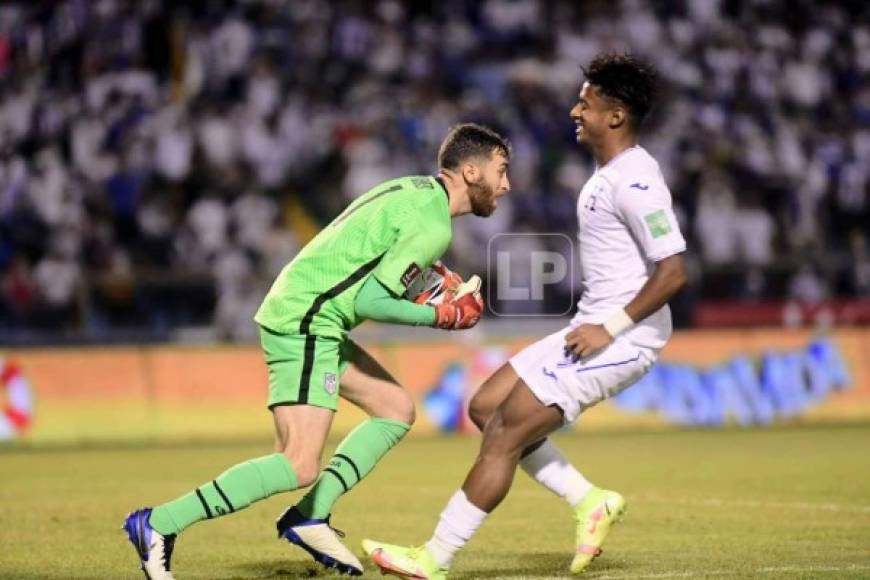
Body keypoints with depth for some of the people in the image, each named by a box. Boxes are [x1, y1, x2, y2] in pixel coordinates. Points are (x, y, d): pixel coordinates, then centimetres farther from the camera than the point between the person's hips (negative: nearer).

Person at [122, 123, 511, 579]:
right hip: (304, 324, -11)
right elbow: (369, 301, -19)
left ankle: (310, 516, 11)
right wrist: (440, 317, -8)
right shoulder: (433, 227, -15)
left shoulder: (415, 191, 15)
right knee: (301, 466, -16)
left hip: (308, 321, 11)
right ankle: (159, 525, -14)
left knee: (396, 408, 14)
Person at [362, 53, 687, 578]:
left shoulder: (634, 182, -19)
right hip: (597, 328, 11)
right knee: (487, 408, 11)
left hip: (623, 337, -11)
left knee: (505, 434, -10)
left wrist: (610, 327, -22)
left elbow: (673, 271, -25)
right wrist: (597, 325, 17)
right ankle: (591, 501, 12)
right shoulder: (611, 174, 13)